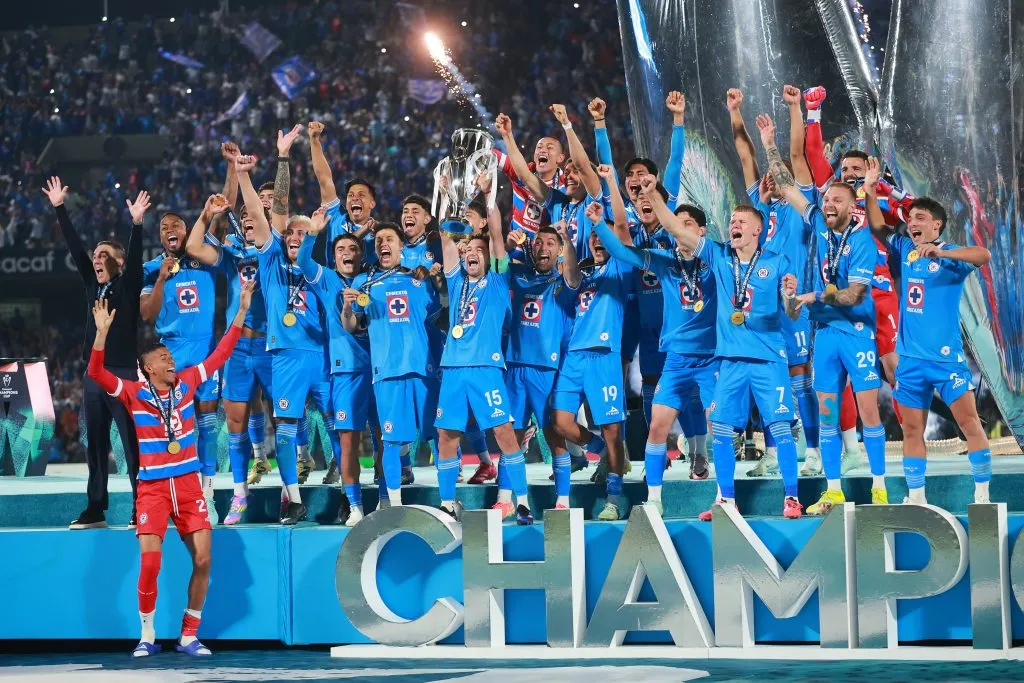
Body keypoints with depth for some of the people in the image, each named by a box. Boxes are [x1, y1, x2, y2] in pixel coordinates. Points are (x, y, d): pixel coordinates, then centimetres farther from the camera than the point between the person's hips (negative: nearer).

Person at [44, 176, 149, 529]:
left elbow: (135, 256, -17)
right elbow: (75, 247, 12)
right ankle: (95, 509, 13)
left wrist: (136, 224, -31)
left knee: (132, 443, -6)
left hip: (123, 373, -6)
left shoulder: (128, 287, -2)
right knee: (95, 444, 8)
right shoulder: (94, 286, 12)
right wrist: (59, 208, 10)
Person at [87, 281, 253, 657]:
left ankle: (189, 636, 9)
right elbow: (96, 373, -16)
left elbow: (220, 354, 11)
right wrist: (102, 333, -29)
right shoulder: (135, 393, -4)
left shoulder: (186, 383, 5)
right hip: (153, 488, -3)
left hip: (189, 485, 3)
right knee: (150, 563, -13)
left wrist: (242, 311, 7)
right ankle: (147, 635, 6)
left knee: (203, 561, -4)